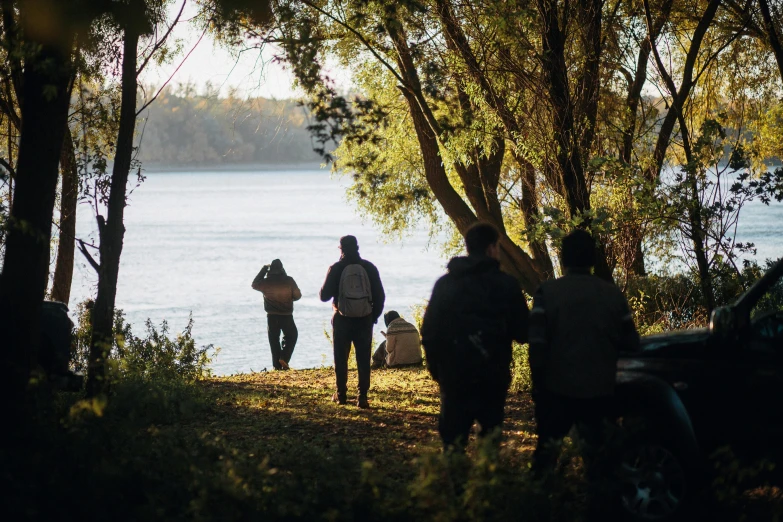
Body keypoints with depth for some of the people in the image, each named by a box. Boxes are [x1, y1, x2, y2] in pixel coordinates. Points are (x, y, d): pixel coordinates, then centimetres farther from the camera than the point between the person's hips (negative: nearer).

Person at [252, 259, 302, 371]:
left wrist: (264, 269, 17)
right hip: (286, 315, -1)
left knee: (274, 340, 11)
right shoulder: (289, 280, -9)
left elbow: (254, 284, 16)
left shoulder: (265, 282, -6)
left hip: (272, 317, 1)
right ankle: (284, 358, 0)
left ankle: (277, 365, 7)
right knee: (291, 336, 18)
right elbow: (297, 295, -2)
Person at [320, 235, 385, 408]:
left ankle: (341, 394, 14)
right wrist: (374, 315, 10)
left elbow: (324, 295, -3)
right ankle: (362, 396, -3)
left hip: (342, 320, -1)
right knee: (363, 359, 4)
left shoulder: (336, 269, -6)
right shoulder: (369, 268, -1)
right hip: (364, 320, 1)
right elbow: (380, 296, -1)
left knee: (341, 358, 12)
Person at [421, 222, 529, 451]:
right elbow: (522, 333, -1)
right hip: (493, 376, -1)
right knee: (491, 434, 8)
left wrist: (436, 367, 13)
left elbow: (429, 331, 2)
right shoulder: (506, 284, -3)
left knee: (453, 440, 4)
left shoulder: (445, 284, 3)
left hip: (454, 374, 1)